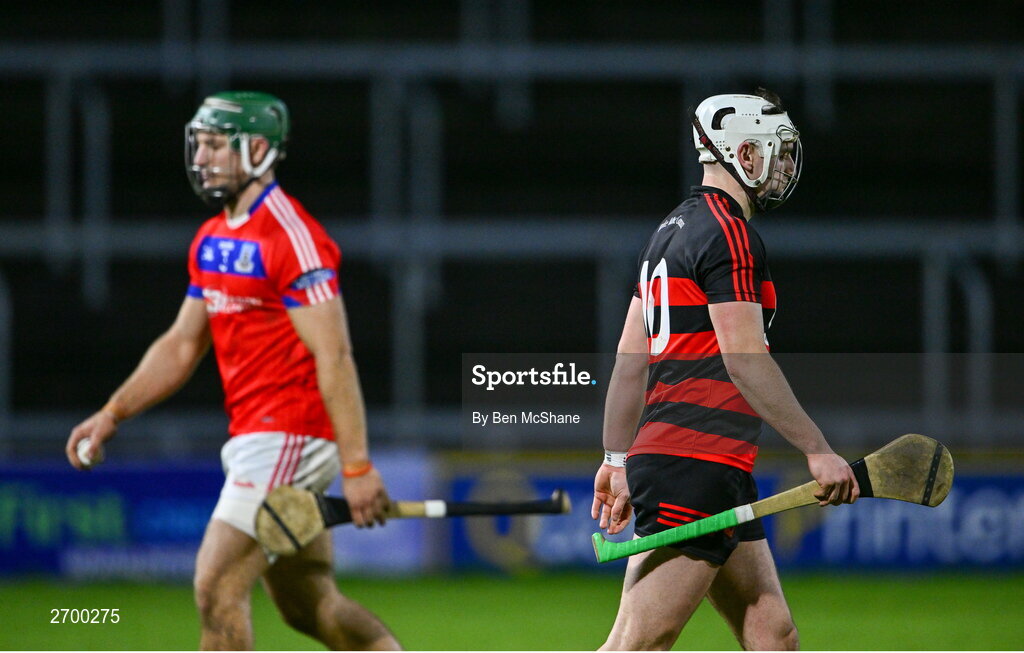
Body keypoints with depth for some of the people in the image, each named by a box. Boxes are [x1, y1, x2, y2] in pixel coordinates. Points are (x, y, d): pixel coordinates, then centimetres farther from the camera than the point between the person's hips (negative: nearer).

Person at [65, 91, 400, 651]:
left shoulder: (291, 237, -15)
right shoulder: (213, 239, 14)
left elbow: (333, 357, -20)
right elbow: (182, 344, 20)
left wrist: (357, 467, -24)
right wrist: (113, 413, 9)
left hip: (288, 437, -10)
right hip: (256, 438, 10)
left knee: (216, 586, -12)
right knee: (308, 605, 12)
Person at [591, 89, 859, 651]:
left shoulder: (672, 230, 19)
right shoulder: (728, 235, -10)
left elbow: (629, 361, 20)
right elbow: (744, 359, -19)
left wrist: (617, 459, 22)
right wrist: (817, 451, -18)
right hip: (696, 469, -11)